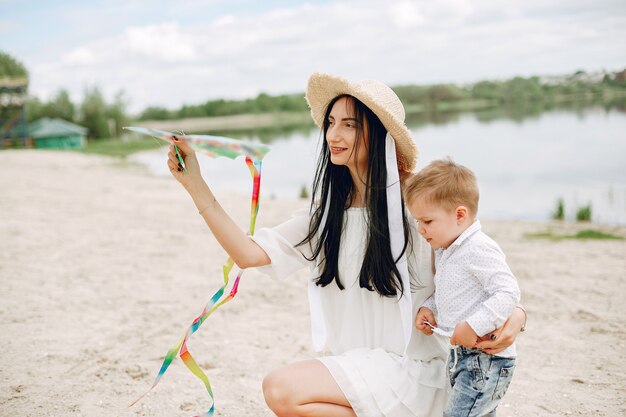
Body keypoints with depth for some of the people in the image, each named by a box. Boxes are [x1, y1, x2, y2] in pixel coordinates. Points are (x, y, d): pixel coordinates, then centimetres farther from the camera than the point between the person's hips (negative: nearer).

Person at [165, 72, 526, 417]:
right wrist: (195, 184, -7)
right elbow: (251, 253, -3)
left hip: (408, 369, -6)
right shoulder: (327, 210, 6)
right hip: (351, 367, 6)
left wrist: (515, 312, -26)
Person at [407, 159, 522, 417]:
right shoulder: (444, 252, 11)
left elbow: (508, 293, -24)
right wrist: (428, 307, 5)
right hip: (461, 356, 10)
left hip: (486, 359, -10)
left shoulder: (479, 250, -19)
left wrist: (473, 326, -29)